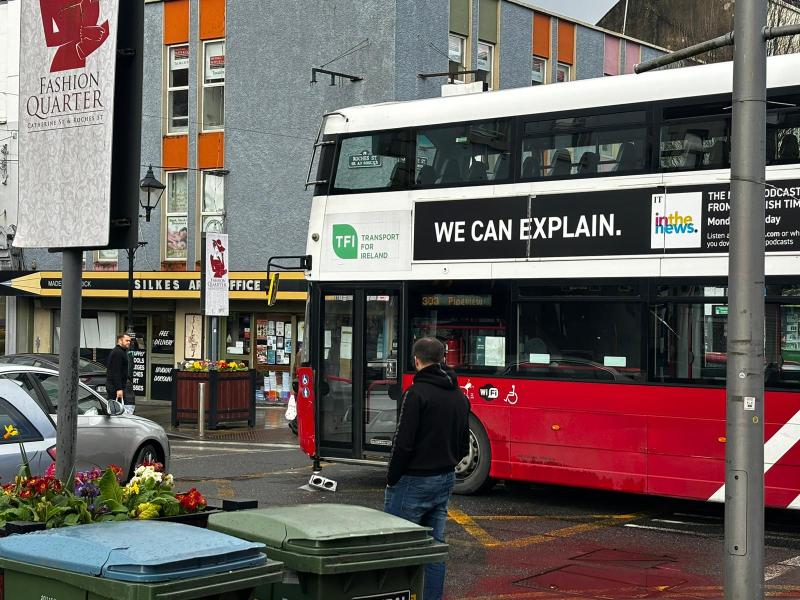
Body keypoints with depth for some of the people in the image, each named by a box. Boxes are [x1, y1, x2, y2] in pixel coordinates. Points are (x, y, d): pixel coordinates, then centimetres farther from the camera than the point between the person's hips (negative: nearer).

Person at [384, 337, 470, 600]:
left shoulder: (417, 393, -15)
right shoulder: (459, 396, 10)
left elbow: (404, 443, -17)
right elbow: (463, 445, 15)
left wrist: (392, 479, -7)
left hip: (414, 481, -7)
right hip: (445, 480, 7)